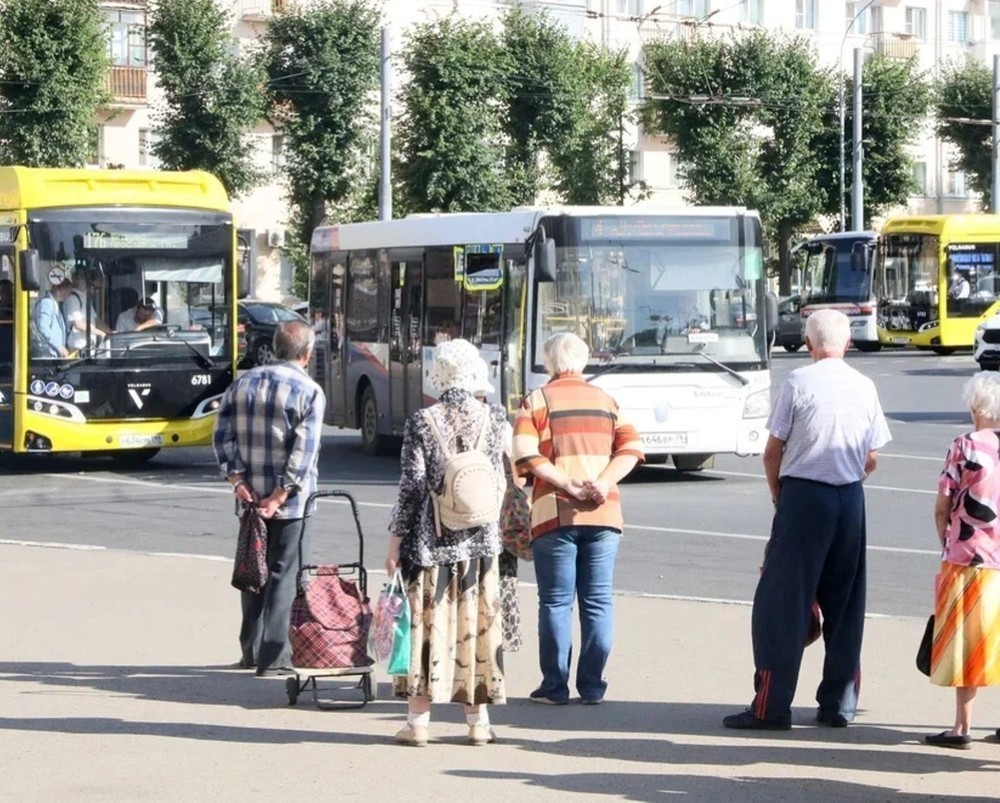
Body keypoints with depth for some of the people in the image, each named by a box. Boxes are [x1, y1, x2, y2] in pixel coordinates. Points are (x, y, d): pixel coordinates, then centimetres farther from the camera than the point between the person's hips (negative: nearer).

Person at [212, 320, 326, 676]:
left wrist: (237, 480, -2)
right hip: (290, 501, -5)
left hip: (250, 497, 5)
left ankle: (251, 650, 23)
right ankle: (273, 657, 0)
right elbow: (303, 452, -16)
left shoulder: (243, 383, 5)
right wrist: (279, 497, -15)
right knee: (283, 576, 1)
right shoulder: (309, 392, -10)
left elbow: (222, 436, 2)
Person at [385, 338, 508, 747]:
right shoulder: (494, 419, -2)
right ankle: (479, 720, 14)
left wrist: (395, 542, -4)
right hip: (481, 540, 3)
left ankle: (418, 721, 4)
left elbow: (411, 488, -9)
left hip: (431, 541, -3)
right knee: (476, 625, 9)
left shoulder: (421, 423, -10)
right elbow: (499, 478, 7)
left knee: (427, 625, 3)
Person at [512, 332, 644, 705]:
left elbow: (526, 455, -12)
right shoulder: (606, 401, 13)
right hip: (604, 512, 3)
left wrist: (566, 484, -14)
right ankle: (592, 685, 8)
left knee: (556, 601, 3)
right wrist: (604, 483, -9)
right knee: (598, 600, 7)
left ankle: (555, 686, 4)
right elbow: (631, 447, 0)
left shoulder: (537, 401, 3)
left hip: (555, 512, -3)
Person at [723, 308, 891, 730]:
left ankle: (772, 706, -4)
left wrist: (777, 493, 10)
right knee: (844, 604, 12)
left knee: (782, 602, -2)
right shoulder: (866, 387, 6)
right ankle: (839, 703, 14)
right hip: (851, 499, 5)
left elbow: (773, 451, -5)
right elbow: (871, 460, 9)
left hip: (803, 494, -5)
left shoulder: (798, 382, -7)